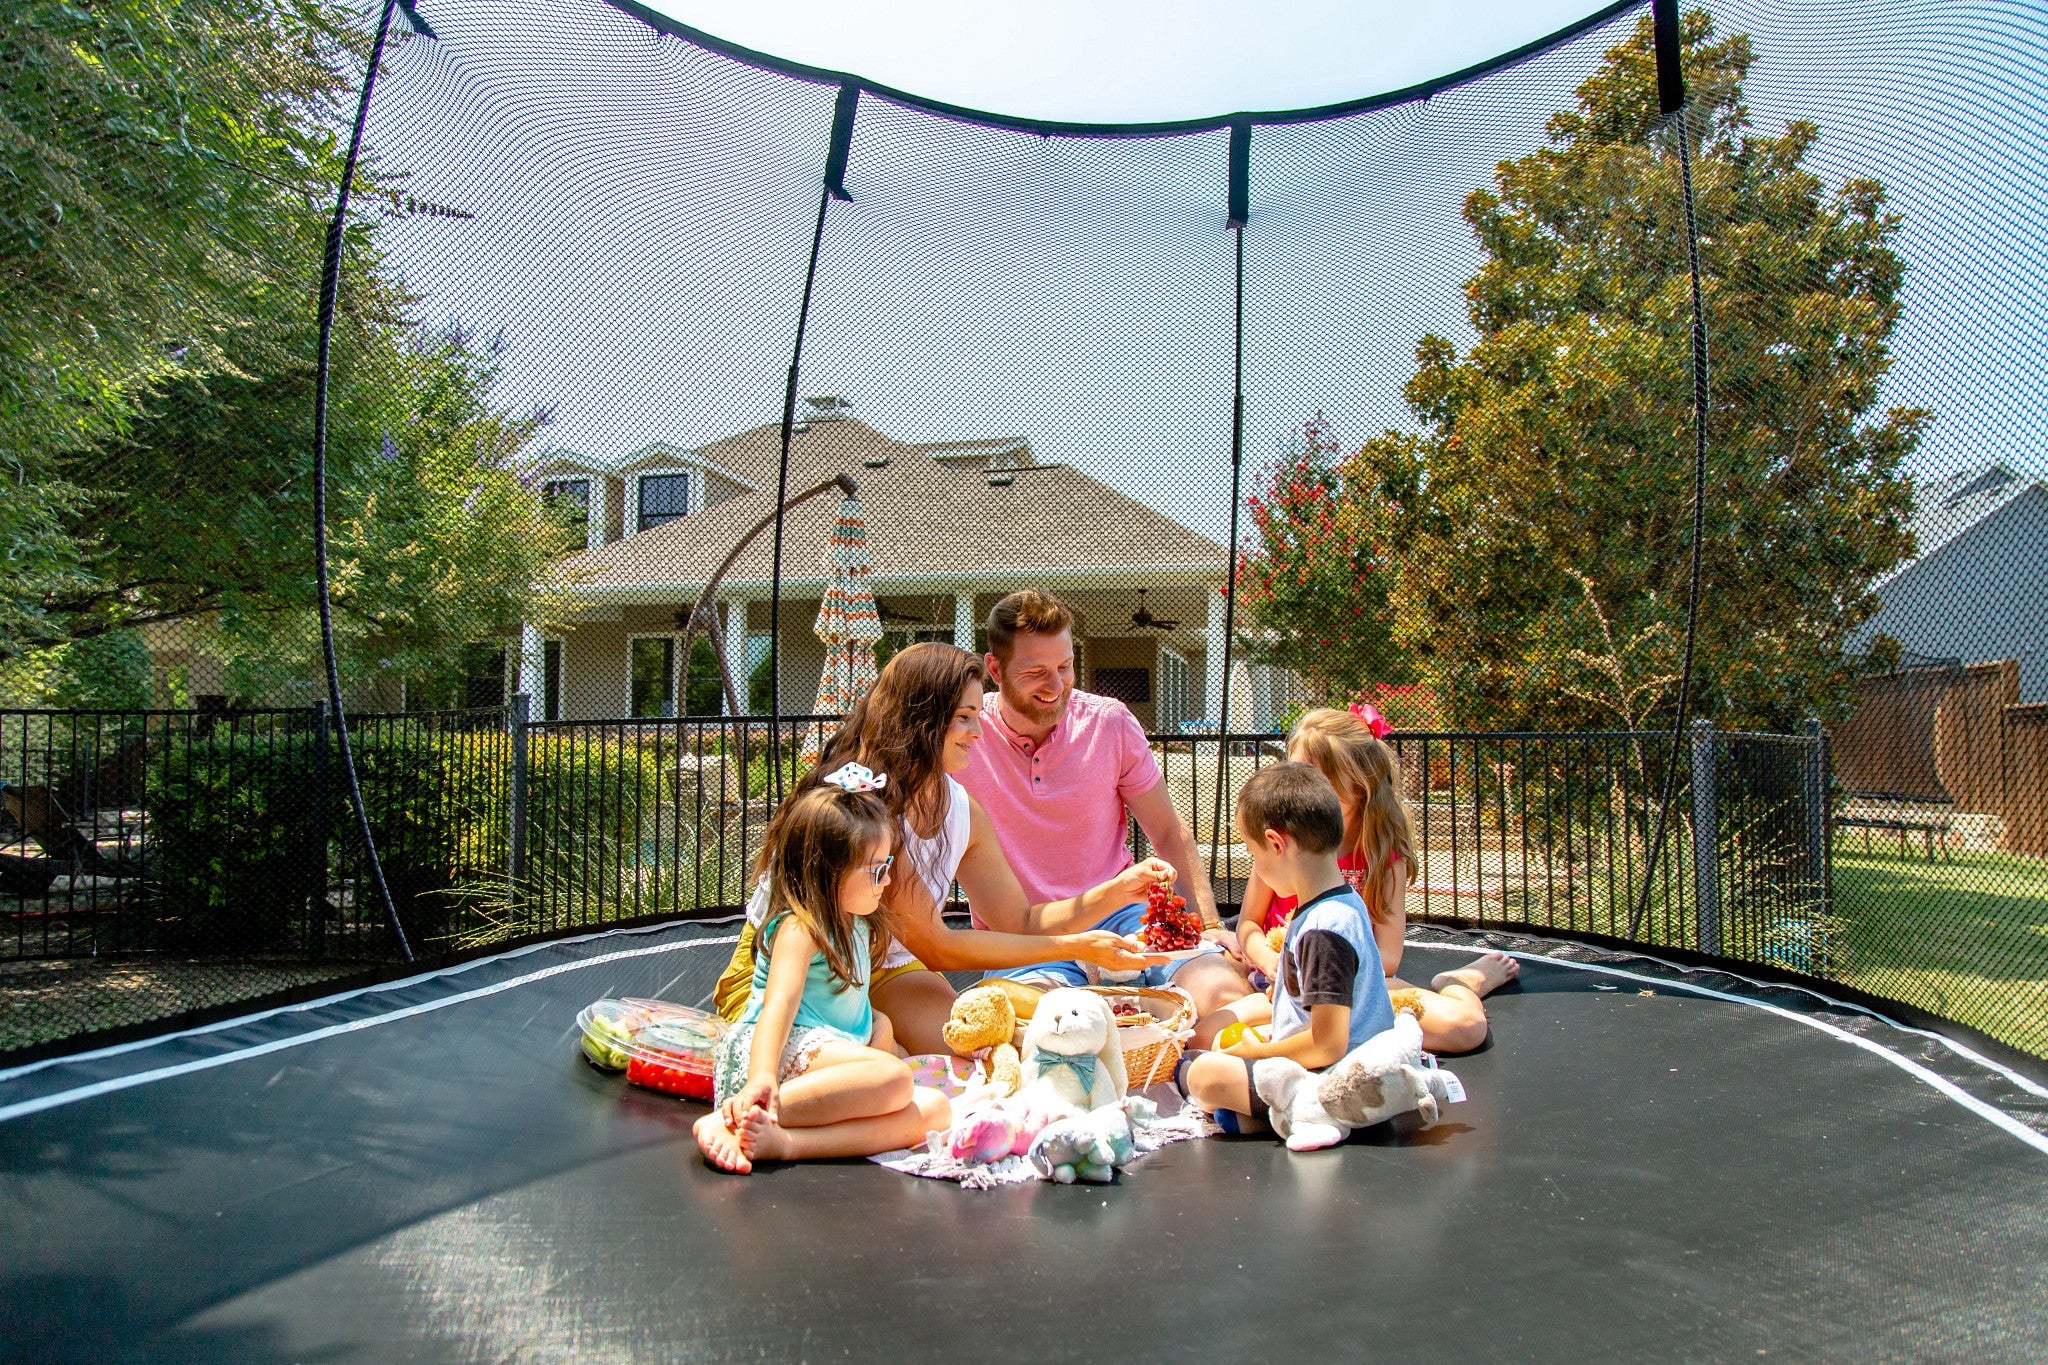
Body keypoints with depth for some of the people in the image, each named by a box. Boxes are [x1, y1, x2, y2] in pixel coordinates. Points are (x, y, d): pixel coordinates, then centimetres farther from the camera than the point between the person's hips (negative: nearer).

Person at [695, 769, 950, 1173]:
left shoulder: (854, 925, 21)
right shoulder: (799, 928, -8)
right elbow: (779, 1003, -25)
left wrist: (878, 1023, 10)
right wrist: (762, 1076, -39)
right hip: (781, 1051, -9)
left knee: (934, 1110, -14)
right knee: (892, 1078, -35)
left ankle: (783, 1142, -32)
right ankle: (731, 1121, -33)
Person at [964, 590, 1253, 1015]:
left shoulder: (1110, 722, 2)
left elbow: (1169, 834, 10)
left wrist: (1209, 924, -2)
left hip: (1119, 915, 3)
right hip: (1023, 940, -2)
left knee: (1225, 992, -23)